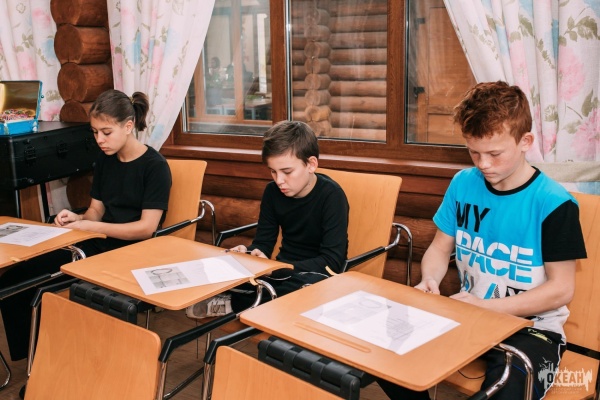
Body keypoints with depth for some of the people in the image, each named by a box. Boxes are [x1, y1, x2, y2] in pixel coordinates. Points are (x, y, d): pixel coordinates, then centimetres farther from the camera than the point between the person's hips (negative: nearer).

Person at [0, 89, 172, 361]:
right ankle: (30, 352, 5)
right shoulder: (105, 160, 10)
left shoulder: (154, 165, -10)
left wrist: (88, 226, -17)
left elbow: (146, 228, -15)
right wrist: (77, 218, -7)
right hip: (99, 246, 7)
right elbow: (96, 210, 16)